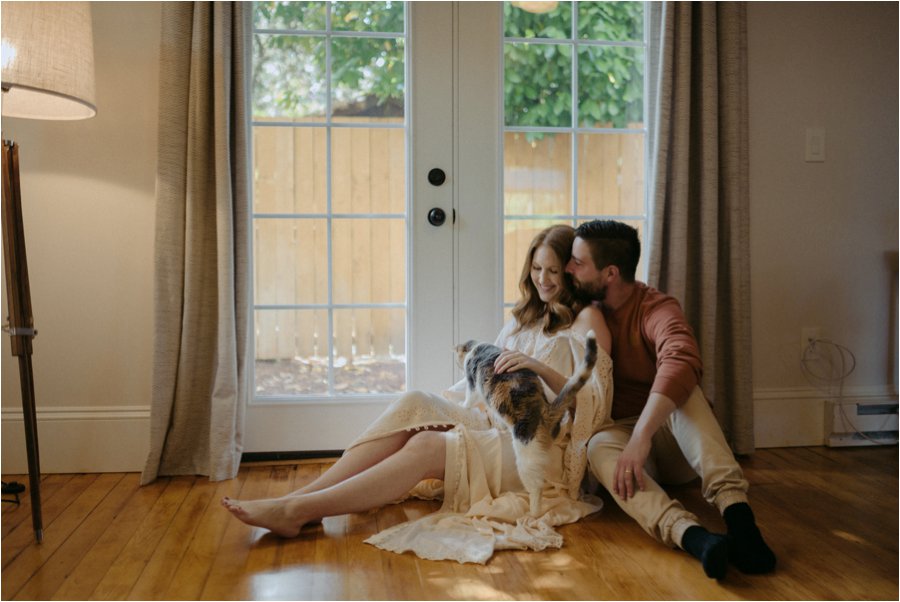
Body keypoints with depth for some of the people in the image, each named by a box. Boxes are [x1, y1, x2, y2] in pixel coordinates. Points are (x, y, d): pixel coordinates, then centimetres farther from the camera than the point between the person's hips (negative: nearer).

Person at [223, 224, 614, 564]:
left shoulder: (586, 320, 0)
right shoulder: (523, 319, 21)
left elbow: (594, 405, -11)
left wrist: (540, 367, -24)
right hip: (497, 426, 6)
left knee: (428, 446, -29)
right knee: (414, 404, -21)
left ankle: (296, 511, -35)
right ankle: (301, 497, -28)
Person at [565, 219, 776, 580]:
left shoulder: (657, 309, -14)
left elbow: (682, 362, -36)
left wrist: (641, 435, -47)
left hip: (668, 438, -2)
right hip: (619, 434, 3)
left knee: (683, 389, -33)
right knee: (599, 446, -33)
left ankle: (735, 510, -47)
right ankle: (691, 535, -55)